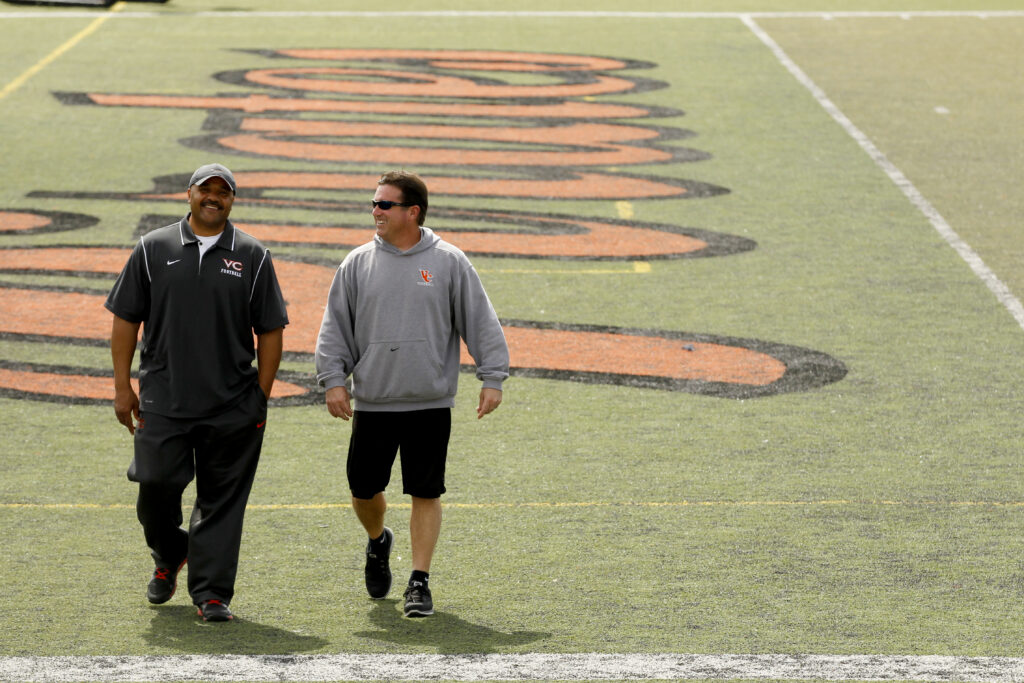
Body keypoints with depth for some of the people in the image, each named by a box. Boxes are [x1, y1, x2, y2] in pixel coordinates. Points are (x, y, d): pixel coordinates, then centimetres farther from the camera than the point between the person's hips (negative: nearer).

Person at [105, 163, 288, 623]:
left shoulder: (251, 256, 7)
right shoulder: (153, 249, 7)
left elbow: (270, 330, 8)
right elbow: (125, 320, 8)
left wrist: (261, 395, 2)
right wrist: (123, 387, 3)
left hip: (232, 407, 0)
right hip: (163, 401, 0)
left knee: (221, 500, 0)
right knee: (156, 484, -5)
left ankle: (212, 593, 6)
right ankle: (168, 558, 25)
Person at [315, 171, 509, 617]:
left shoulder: (449, 262, 1)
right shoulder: (358, 264, 5)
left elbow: (481, 323, 2)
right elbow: (335, 328, 7)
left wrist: (492, 379, -4)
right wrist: (333, 379, -3)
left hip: (430, 402, -2)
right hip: (372, 401, 2)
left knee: (426, 493, 0)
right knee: (364, 489, 6)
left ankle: (419, 582, 7)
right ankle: (378, 542, 37)